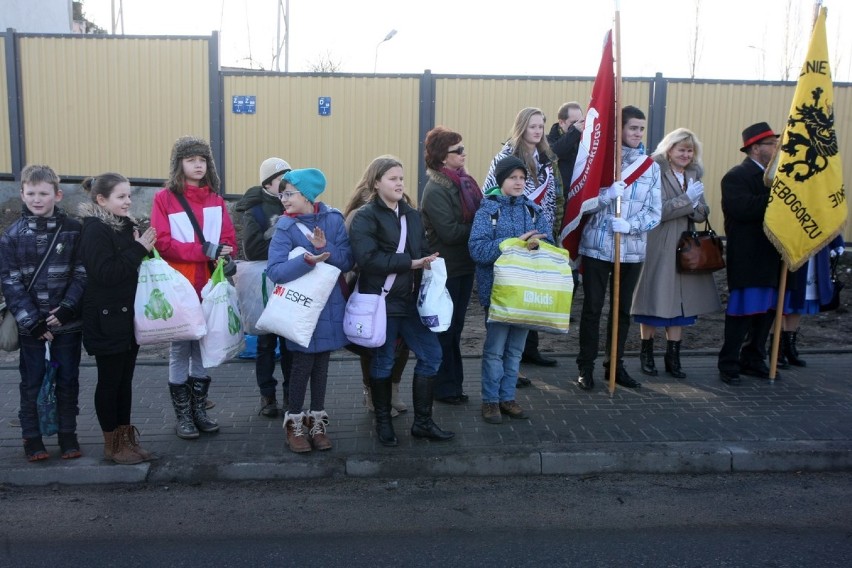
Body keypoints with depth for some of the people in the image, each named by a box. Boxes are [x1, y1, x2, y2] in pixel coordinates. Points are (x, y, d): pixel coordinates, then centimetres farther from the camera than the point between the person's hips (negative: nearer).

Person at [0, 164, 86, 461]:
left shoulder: (73, 230, -2)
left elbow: (82, 274, -3)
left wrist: (67, 309, -15)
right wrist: (32, 321, -12)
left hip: (67, 322, 0)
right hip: (31, 325, 0)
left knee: (68, 380, 9)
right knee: (32, 382, 8)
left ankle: (68, 434, 22)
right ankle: (31, 437, 21)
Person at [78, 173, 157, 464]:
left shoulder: (127, 225, 11)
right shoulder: (95, 230, -13)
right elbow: (105, 272, -23)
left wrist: (144, 248, 0)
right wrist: (138, 249, -21)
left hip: (129, 316, 8)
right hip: (107, 320, -7)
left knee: (125, 379, 13)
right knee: (109, 380, 3)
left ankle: (126, 437, 24)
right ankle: (112, 443, 15)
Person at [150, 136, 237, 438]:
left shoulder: (215, 199, 11)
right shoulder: (164, 198, -3)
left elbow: (229, 239, 7)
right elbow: (163, 243, -12)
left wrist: (225, 259, -14)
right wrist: (205, 250, -19)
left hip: (209, 286, 4)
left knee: (204, 347, 10)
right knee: (180, 349, 3)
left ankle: (199, 409, 21)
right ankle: (183, 415, 13)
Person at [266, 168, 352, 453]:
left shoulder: (333, 219, -4)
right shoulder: (285, 228, -11)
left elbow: (348, 261, -8)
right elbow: (275, 270, -20)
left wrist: (326, 248, -25)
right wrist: (307, 260, -33)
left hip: (330, 304, 3)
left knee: (322, 362, 13)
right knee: (303, 363, 2)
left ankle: (317, 420, 27)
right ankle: (294, 422, 19)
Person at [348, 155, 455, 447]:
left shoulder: (413, 215, 12)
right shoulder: (365, 217, -8)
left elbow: (424, 252, 9)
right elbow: (367, 258, -21)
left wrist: (427, 264, -14)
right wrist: (409, 263, -21)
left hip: (410, 300, 6)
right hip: (380, 301, -6)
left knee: (432, 355, 5)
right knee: (383, 362, 6)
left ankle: (422, 422, 19)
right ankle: (383, 423, 24)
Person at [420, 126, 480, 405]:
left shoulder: (465, 182, 8)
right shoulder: (435, 190, -17)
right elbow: (450, 232, -23)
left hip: (464, 266, 8)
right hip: (446, 269, -8)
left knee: (455, 328, 17)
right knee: (444, 330, 6)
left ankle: (453, 384, 29)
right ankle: (445, 388, 19)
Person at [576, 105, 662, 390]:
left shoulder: (651, 166, 5)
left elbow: (654, 213, 1)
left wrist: (630, 225, -18)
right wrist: (609, 194, -25)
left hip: (632, 249, 3)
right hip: (597, 246, -3)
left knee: (623, 310, 13)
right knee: (592, 308, 3)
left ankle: (615, 364, 26)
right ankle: (586, 366, 14)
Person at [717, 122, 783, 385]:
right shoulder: (737, 176, -10)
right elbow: (742, 209, -26)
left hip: (770, 257, 8)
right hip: (748, 259, -8)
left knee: (766, 311, 12)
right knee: (743, 312, -2)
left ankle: (753, 361, 24)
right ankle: (728, 365, 9)